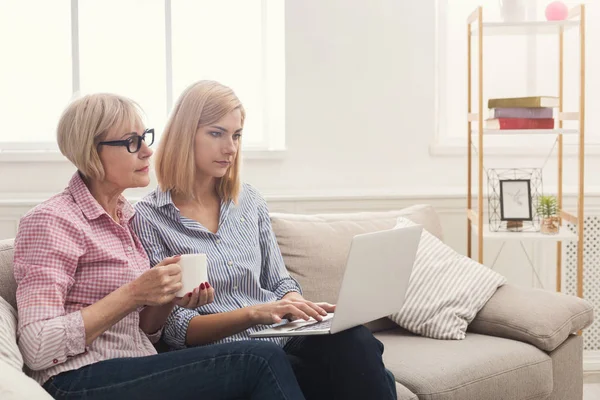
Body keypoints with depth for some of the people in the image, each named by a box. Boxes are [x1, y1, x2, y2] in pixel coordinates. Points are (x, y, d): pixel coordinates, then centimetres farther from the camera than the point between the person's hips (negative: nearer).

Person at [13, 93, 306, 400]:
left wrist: (170, 298, -1)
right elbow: (37, 349, -18)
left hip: (136, 372, 7)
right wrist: (133, 294, -18)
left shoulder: (125, 215, 15)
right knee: (262, 361, -24)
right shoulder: (51, 220, -8)